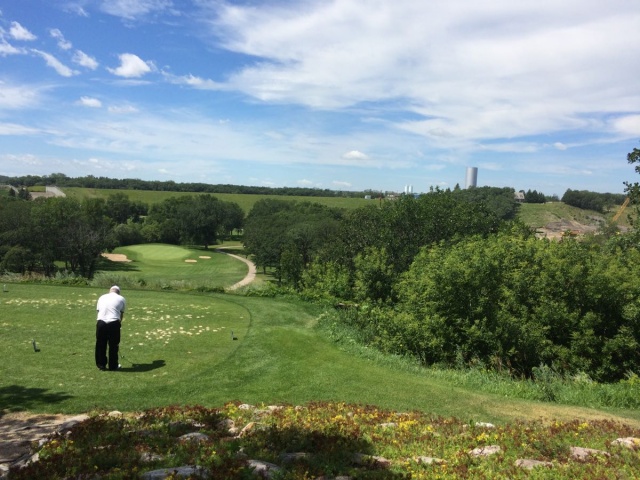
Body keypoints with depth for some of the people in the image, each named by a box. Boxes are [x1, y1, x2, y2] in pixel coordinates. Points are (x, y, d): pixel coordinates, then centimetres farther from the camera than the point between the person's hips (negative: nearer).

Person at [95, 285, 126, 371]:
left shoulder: (102, 297, 21)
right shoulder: (121, 299, 13)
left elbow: (98, 310, 21)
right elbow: (122, 314, 16)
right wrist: (119, 323, 30)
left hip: (101, 322, 2)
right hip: (114, 323, -2)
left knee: (100, 345, 15)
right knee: (113, 345, 10)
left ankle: (101, 365, 22)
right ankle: (113, 365, 19)